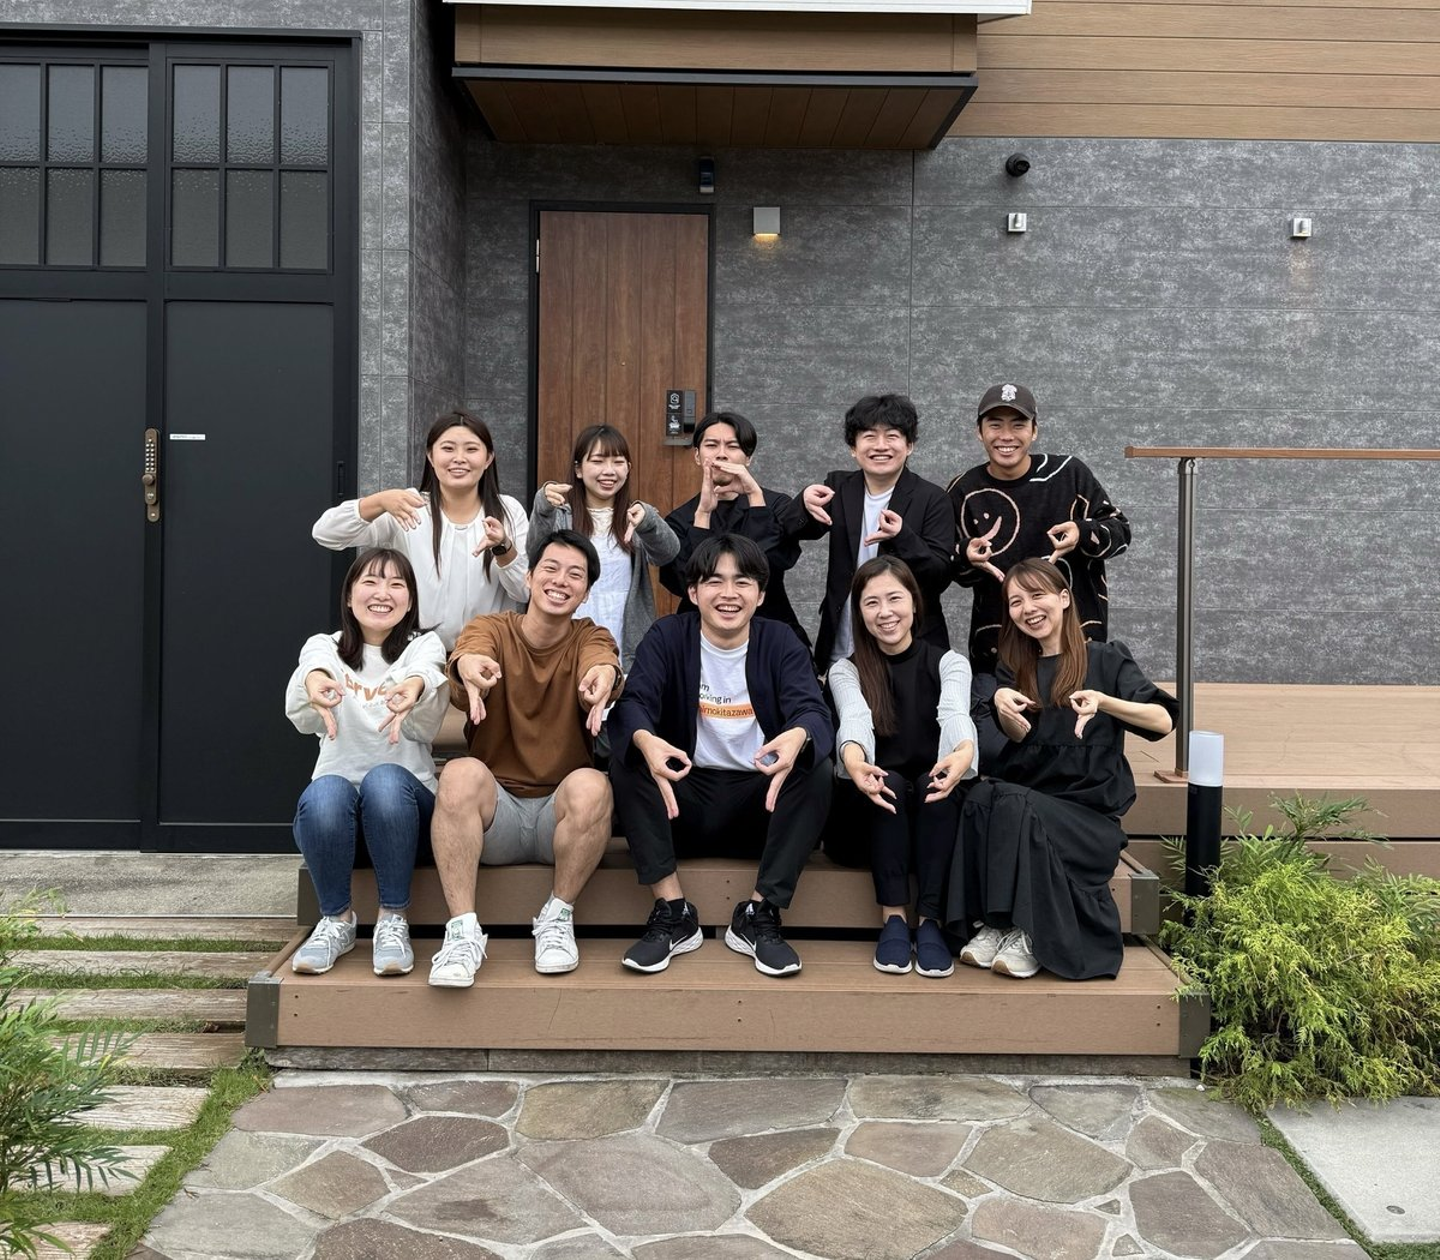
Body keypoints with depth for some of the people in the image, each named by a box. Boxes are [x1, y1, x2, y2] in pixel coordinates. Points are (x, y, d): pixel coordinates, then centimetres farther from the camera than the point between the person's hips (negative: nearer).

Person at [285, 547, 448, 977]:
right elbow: (303, 719, -18)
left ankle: (393, 920, -20)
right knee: (324, 795, -33)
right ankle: (336, 919, -10)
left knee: (384, 780, -34)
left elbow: (426, 727, -19)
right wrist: (312, 680, -44)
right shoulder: (323, 647, 7)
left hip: (404, 797, -1)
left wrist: (415, 686, -45)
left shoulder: (424, 647, 4)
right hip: (337, 793, 1)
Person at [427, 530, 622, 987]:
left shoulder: (590, 637, 4)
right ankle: (463, 931, -24)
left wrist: (601, 677, -48)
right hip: (495, 812, 0)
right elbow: (469, 654, -23)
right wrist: (471, 670, -49)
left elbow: (602, 663, -22)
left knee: (590, 784, -31)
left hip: (561, 812, 0)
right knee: (461, 773, -30)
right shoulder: (491, 628, 2)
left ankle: (557, 917, -11)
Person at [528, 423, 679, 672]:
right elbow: (538, 551, -16)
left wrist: (648, 521, -33)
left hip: (628, 652, 1)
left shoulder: (635, 517, 8)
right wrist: (543, 507, -36)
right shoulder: (561, 516, 4)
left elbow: (667, 552, -11)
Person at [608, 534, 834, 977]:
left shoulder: (780, 641, 0)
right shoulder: (667, 637, -1)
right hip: (682, 796, 0)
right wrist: (646, 741, -43)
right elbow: (633, 703, -17)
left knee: (816, 769, -26)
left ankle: (759, 914, -16)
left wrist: (797, 737, -43)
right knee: (626, 760, -26)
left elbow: (812, 709, -15)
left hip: (760, 798, 0)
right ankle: (672, 912, -20)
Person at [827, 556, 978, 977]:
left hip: (933, 808, 0)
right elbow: (855, 718, -21)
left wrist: (964, 752, -46)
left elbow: (955, 712, -21)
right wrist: (853, 760, -46)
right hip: (871, 811, 0)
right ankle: (892, 918, -28)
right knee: (887, 781, -31)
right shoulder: (845, 670, 2)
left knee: (939, 783, -31)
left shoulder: (948, 663, 3)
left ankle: (929, 920, -28)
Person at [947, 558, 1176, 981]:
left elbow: (1162, 721, -10)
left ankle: (1031, 935, -23)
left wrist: (1103, 701, -28)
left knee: (1014, 803, -33)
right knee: (981, 796, -30)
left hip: (1090, 814, -3)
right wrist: (1001, 705, -22)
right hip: (1025, 800, 3)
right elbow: (1018, 736, 1)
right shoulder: (1013, 668, 17)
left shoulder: (1106, 660, 4)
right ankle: (994, 922, -26)